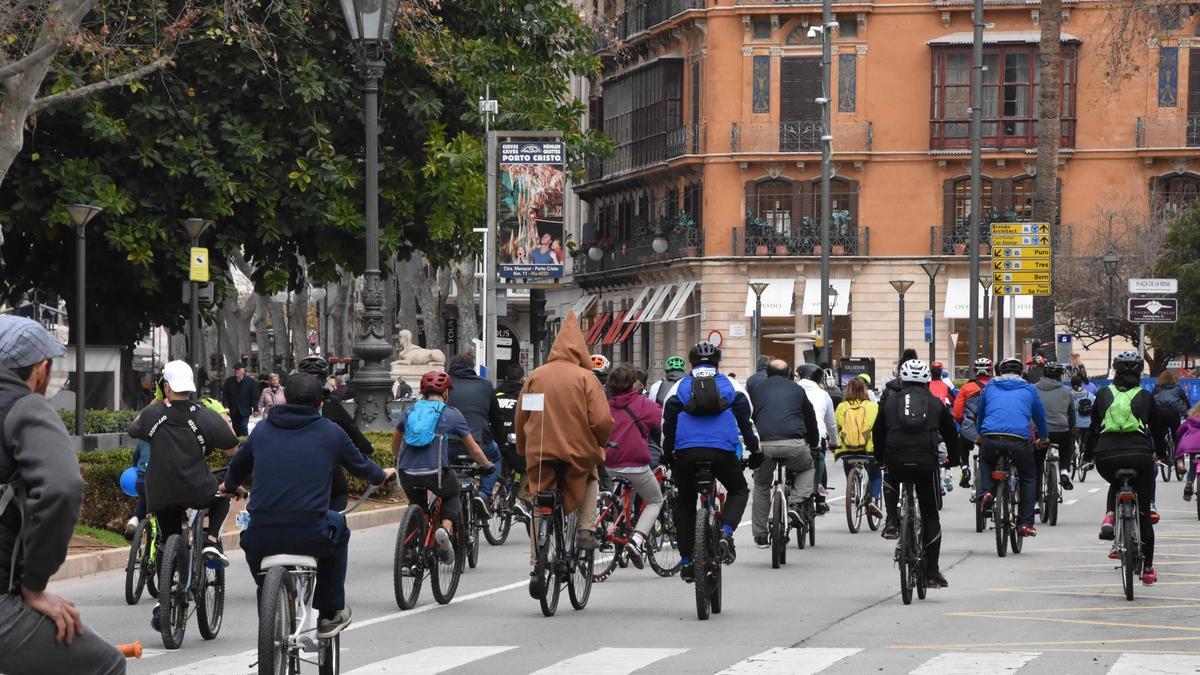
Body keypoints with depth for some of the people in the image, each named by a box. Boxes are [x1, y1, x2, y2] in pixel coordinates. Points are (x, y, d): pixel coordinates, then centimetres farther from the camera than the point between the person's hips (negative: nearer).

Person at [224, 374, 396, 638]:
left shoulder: (262, 430, 15)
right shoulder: (331, 432, 9)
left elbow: (238, 466, 31)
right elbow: (361, 467, 24)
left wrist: (229, 486, 56)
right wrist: (383, 475, 48)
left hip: (262, 540, 2)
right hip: (309, 535, -2)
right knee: (338, 526, 31)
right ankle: (330, 614, 32)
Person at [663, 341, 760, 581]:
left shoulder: (680, 386, 15)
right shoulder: (729, 384, 14)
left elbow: (668, 418, 12)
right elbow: (746, 416, 10)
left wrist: (667, 452, 20)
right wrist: (755, 450, 17)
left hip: (686, 452, 1)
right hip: (722, 450, -1)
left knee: (685, 502, 19)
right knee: (739, 490, 23)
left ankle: (686, 561, 14)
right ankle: (726, 532, -4)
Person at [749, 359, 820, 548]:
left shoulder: (756, 388, 22)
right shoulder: (797, 390, 22)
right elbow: (811, 420, 30)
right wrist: (814, 445, 45)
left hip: (764, 444, 0)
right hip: (794, 444, 0)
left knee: (761, 486, 21)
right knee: (808, 469, 30)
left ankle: (760, 536, 21)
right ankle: (796, 503, 5)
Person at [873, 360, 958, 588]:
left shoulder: (890, 402, 15)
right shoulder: (936, 404, 15)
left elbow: (878, 434, 24)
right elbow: (951, 435, 23)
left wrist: (879, 459, 41)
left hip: (895, 463, 1)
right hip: (927, 463, -1)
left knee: (890, 483, 39)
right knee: (930, 516, 11)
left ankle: (892, 522, 19)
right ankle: (932, 572, 9)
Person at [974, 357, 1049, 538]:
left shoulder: (990, 387, 23)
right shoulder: (1028, 389, 21)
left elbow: (980, 414, 36)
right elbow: (1040, 416, 33)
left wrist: (980, 435, 56)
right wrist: (1043, 438, 52)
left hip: (990, 437, 1)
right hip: (1019, 439, -1)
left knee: (985, 462, 33)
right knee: (1028, 477, 20)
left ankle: (984, 491, 4)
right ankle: (1025, 523, 12)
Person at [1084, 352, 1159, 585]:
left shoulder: (1103, 394, 13)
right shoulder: (1146, 397, 12)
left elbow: (1093, 429, 18)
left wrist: (1087, 454, 31)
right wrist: (1160, 454, 40)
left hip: (1106, 455, 1)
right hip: (1139, 454, -1)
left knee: (1116, 484, 36)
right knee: (1143, 512, 14)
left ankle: (1109, 516, 6)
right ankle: (1148, 568, 18)